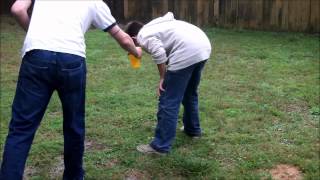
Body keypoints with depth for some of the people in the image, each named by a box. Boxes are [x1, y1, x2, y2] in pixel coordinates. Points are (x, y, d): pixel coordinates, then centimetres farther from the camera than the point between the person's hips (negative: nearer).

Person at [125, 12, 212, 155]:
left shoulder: (144, 37, 1)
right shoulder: (154, 25, 28)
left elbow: (160, 56, -13)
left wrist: (162, 78, 0)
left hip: (187, 53, -10)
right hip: (204, 45, 10)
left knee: (169, 102, -4)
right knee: (190, 93, 28)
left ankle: (160, 146, 1)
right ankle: (193, 129, 44)